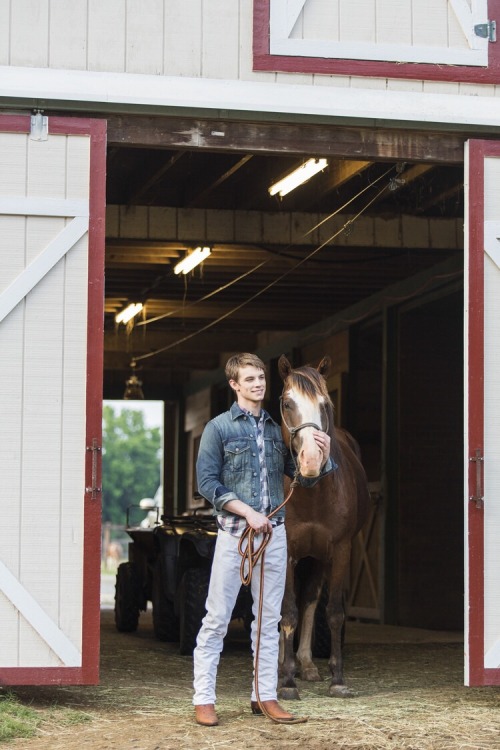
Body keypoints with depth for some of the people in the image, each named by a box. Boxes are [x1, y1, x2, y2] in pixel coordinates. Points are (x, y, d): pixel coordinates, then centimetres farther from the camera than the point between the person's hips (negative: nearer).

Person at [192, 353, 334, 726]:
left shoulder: (277, 429, 11)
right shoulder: (219, 427, -1)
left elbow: (304, 478, 14)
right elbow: (207, 482, -8)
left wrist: (323, 456, -7)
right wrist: (247, 512, -16)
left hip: (274, 532, 5)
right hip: (234, 531, -4)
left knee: (270, 618, 8)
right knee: (217, 618, -2)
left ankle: (265, 696, 15)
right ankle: (204, 699, 2)